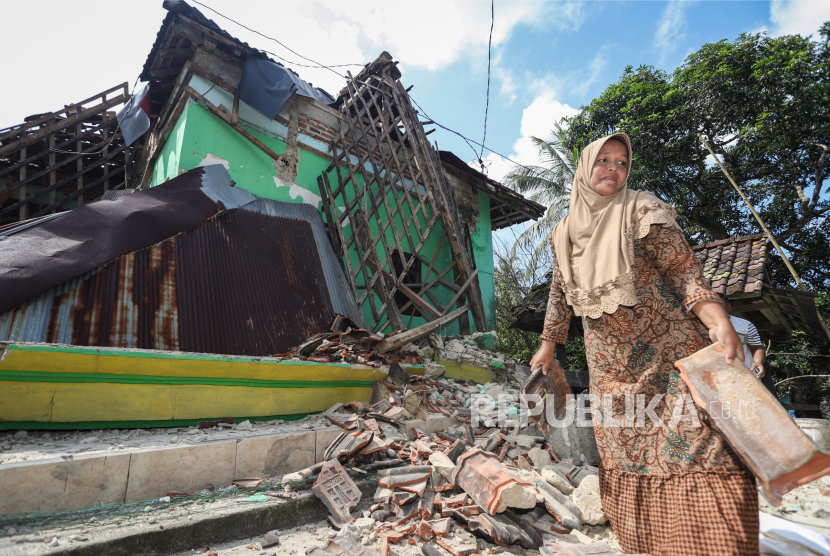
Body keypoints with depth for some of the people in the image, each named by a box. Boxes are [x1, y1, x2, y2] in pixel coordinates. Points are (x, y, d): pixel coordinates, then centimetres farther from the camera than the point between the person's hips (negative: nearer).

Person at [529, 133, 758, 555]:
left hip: (668, 351, -3)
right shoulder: (563, 234, 7)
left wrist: (719, 322, -29)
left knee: (698, 447, -9)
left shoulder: (643, 212, -6)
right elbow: (559, 294, 15)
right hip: (610, 366, 4)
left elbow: (685, 272, -12)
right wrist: (547, 346, 17)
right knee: (622, 455, 10)